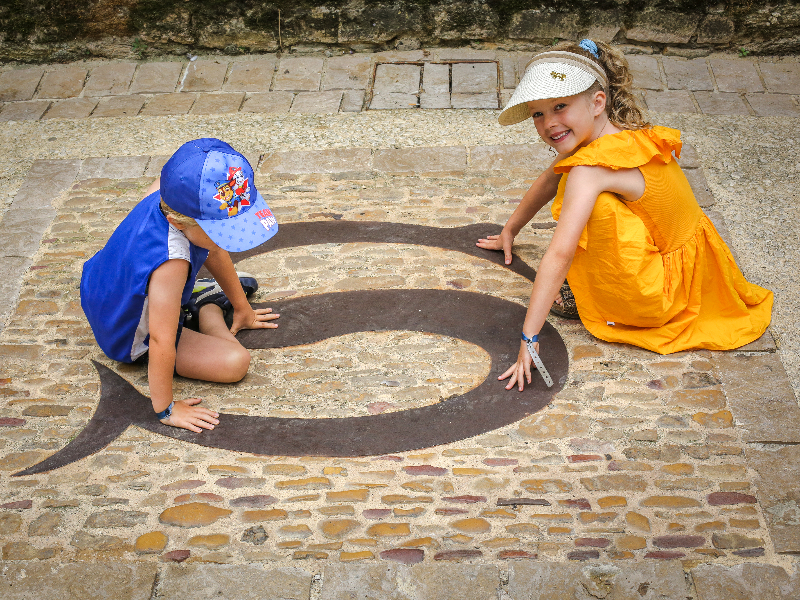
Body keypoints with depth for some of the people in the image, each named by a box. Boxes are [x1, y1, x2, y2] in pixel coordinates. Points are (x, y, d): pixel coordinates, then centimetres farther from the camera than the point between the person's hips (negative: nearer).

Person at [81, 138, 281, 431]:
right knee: (236, 362, -18)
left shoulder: (167, 196, -20)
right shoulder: (171, 262, -45)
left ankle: (191, 295, 25)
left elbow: (215, 253, -1)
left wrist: (243, 308, 12)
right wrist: (165, 409, -27)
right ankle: (207, 307, 9)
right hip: (132, 342, -7)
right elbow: (160, 342, -40)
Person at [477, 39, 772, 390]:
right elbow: (550, 180, 18)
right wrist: (510, 230, 30)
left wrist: (529, 338, -31)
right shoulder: (623, 135, 2)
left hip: (660, 297, -9)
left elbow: (559, 253, -31)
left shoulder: (589, 168, -25)